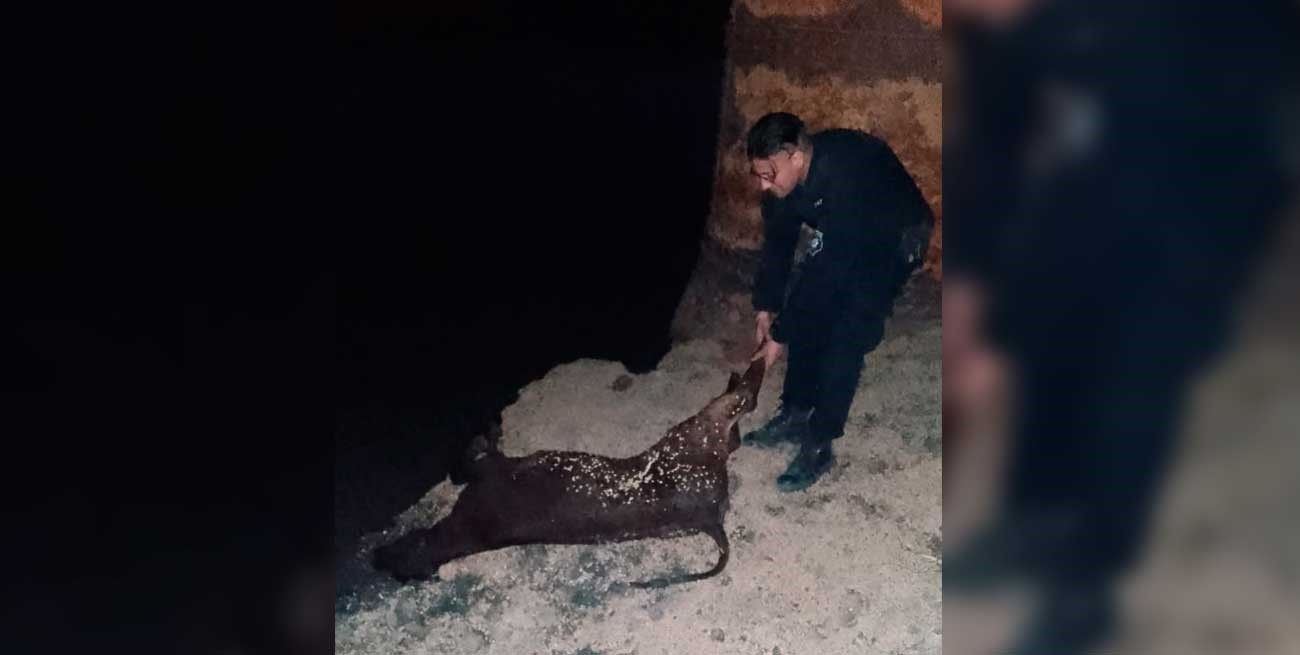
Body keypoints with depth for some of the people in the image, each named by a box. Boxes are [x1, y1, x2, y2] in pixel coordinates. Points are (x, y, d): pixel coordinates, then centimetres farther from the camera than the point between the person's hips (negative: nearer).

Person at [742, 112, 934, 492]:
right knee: (804, 310, 0)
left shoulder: (846, 176, -41)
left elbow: (830, 267, -36)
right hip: (842, 238, 7)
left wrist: (781, 335, -31)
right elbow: (778, 242, -5)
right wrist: (766, 308, -11)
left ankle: (819, 445, -7)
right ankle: (794, 416, 15)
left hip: (893, 240, -7)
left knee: (846, 336, -16)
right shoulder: (783, 176, -18)